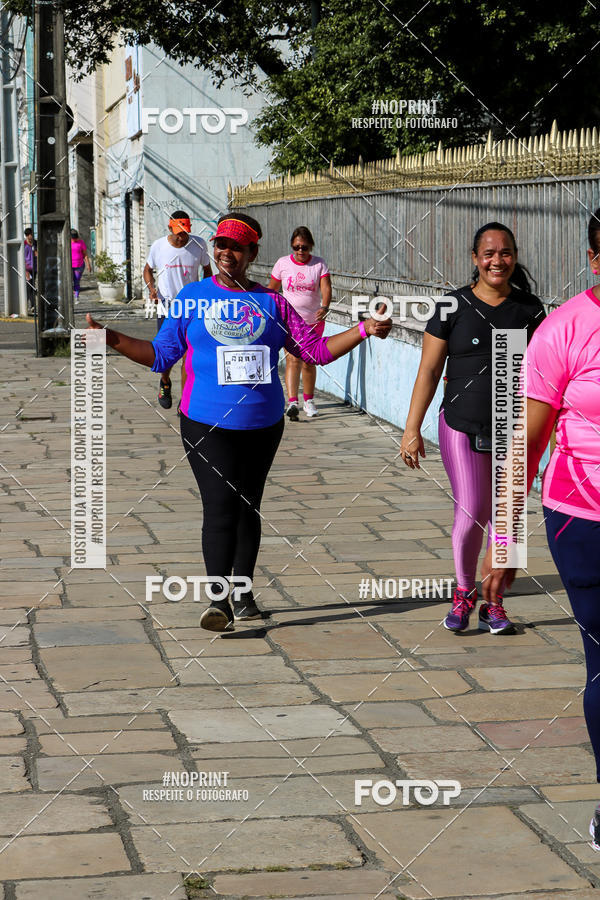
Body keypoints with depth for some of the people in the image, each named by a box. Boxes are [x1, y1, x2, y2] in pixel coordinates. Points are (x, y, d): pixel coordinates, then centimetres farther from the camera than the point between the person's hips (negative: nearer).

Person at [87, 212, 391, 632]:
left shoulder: (272, 303, 6)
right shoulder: (193, 297, 3)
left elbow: (316, 349, 8)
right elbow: (161, 354, 4)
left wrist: (363, 330, -2)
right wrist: (113, 339, -8)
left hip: (263, 424, 2)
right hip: (207, 424, -2)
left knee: (248, 507, 11)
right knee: (220, 507, -12)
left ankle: (243, 593, 24)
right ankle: (219, 601, -12)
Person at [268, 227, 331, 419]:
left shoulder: (319, 264, -2)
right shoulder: (283, 263, -2)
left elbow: (326, 288, -14)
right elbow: (271, 289, 9)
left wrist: (324, 307, -32)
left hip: (313, 321, 1)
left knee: (309, 363, 11)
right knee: (293, 359, -16)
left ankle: (308, 400, 30)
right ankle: (292, 403, -26)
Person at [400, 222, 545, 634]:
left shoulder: (530, 309, 4)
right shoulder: (454, 307, -3)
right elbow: (429, 370, -1)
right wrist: (412, 429, -3)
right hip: (463, 427, -2)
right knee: (471, 515, -6)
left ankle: (494, 602, 19)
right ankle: (464, 592, 19)